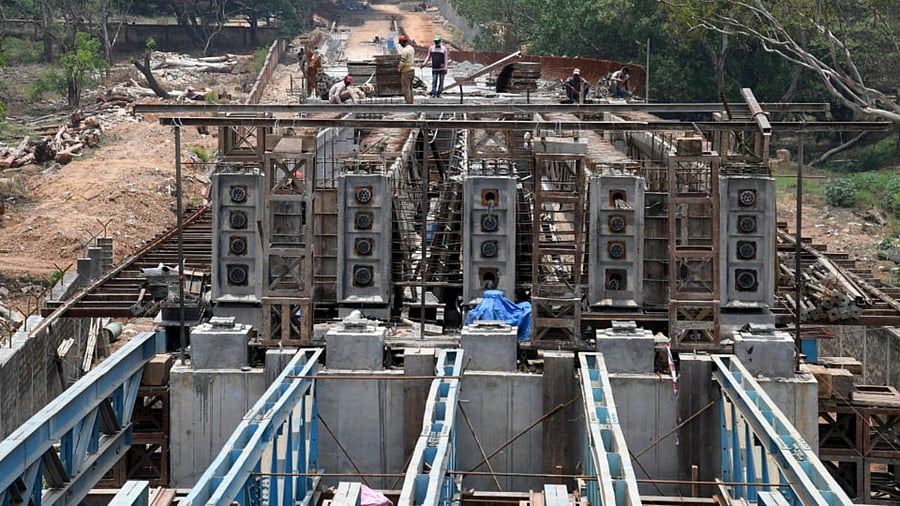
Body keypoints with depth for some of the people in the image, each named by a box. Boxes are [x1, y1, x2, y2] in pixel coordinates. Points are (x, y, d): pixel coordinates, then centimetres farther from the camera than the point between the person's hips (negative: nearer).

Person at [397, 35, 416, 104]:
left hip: (406, 71, -9)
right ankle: (411, 102, 19)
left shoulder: (405, 50, -19)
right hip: (412, 70, 9)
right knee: (410, 88, 16)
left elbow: (402, 62, -19)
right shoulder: (412, 48, 9)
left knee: (406, 88, -4)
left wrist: (399, 68, 0)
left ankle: (408, 103, -4)